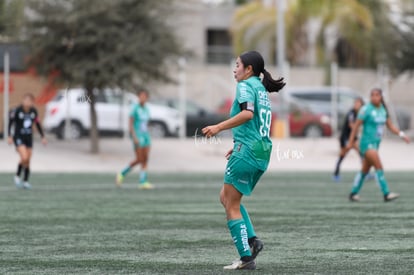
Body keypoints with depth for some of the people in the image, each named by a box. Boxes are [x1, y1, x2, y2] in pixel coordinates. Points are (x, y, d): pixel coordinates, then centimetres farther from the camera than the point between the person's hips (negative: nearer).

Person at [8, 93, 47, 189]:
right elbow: (10, 123, -6)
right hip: (19, 137, -5)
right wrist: (9, 136, -10)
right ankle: (17, 176, 2)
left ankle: (25, 181, 16)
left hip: (29, 138, 5)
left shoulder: (34, 111, -1)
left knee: (27, 161, 5)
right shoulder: (17, 110, -15)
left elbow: (37, 124, 11)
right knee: (24, 158, -20)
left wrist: (43, 137, 9)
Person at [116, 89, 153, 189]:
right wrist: (134, 137, -20)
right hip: (137, 135, -7)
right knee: (139, 159, -9)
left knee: (145, 159, -1)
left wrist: (148, 138, 17)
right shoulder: (135, 108, -9)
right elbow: (130, 124, -13)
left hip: (145, 135, 7)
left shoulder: (146, 109, 13)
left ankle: (143, 182, -1)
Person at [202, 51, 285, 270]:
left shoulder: (245, 85, -7)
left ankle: (246, 258, -5)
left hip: (246, 151, -9)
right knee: (226, 197, 20)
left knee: (232, 205, -2)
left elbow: (247, 113, -26)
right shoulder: (262, 90, 19)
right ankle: (251, 239, 5)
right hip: (262, 153, 9)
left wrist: (219, 127, -24)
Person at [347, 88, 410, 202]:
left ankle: (353, 194, 23)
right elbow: (356, 125, -8)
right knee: (379, 167, -17)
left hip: (376, 144, 7)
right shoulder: (366, 109, -11)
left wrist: (401, 134, -4)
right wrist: (351, 141, -7)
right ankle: (386, 194, -19)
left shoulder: (383, 110, 8)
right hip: (367, 143, -7)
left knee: (365, 170, 13)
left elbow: (391, 126, 11)